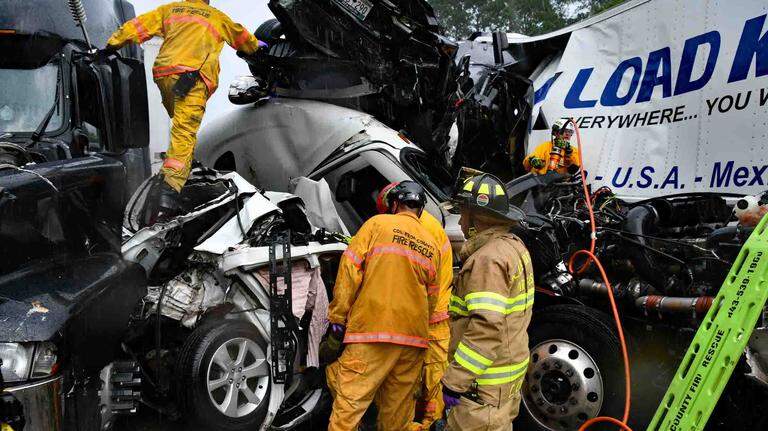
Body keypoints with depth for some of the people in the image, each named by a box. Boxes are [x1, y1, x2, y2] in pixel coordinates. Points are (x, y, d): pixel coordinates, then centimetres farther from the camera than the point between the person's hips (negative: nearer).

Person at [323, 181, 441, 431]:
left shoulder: (378, 224, 4)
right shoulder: (432, 246, 18)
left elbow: (350, 270, -5)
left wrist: (337, 319, -1)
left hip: (372, 331, -5)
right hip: (414, 337, 5)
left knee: (348, 404, -4)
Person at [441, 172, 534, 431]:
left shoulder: (489, 259, -22)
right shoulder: (514, 246, 11)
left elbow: (487, 328, -30)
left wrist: (455, 380, -27)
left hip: (486, 382, -10)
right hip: (510, 366, 10)